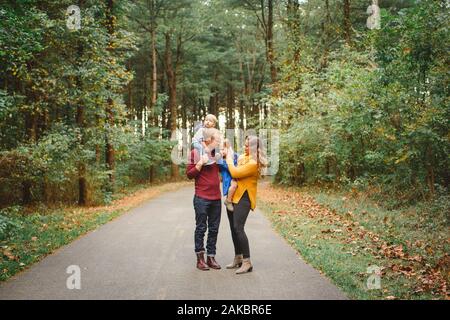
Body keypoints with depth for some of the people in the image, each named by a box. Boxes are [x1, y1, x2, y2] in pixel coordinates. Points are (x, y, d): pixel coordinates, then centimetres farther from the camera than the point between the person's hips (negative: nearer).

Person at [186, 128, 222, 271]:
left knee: (214, 229, 8)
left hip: (216, 198, 6)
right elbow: (189, 174, -6)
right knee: (201, 228, 1)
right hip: (202, 198, -6)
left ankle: (211, 257, 16)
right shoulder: (196, 152, -5)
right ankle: (200, 259, 9)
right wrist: (201, 163, -19)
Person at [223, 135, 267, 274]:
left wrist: (229, 157, -7)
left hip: (243, 198, -9)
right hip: (233, 196, 9)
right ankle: (238, 258, 25)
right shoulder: (243, 157, 10)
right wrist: (227, 154, 5)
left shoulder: (254, 163, -16)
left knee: (238, 228, -15)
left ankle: (247, 262, -9)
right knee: (233, 228, 13)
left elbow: (235, 173, -20)